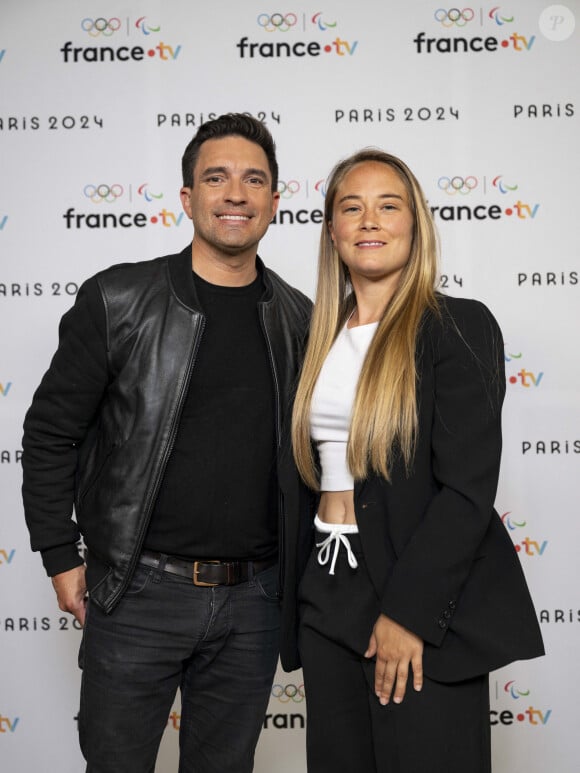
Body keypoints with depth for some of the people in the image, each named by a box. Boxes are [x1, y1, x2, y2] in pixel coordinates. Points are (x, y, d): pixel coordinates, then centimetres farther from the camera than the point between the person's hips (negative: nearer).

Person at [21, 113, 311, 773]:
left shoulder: (298, 319, 4)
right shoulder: (117, 302, -7)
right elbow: (51, 433, -2)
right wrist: (61, 557, -4)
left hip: (253, 596, 3)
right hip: (139, 593, -3)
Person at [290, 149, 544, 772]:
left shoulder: (459, 325, -9)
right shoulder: (321, 337, 10)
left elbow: (468, 488, -15)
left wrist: (407, 613, -18)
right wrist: (297, 593, 12)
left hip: (426, 603, -6)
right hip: (328, 597, 6)